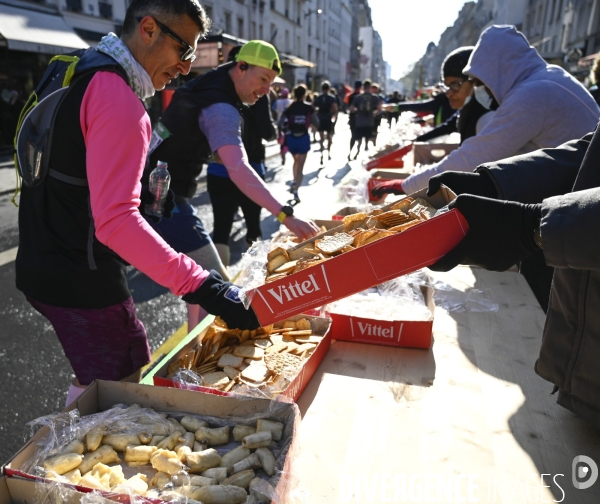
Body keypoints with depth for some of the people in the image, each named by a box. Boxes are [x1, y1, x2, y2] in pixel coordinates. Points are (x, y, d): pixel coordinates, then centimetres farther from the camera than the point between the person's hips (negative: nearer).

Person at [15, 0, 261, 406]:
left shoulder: (75, 74, 12)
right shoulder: (120, 101, -21)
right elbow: (116, 222, -30)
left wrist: (140, 194, 11)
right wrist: (201, 286, -33)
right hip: (82, 281, -10)